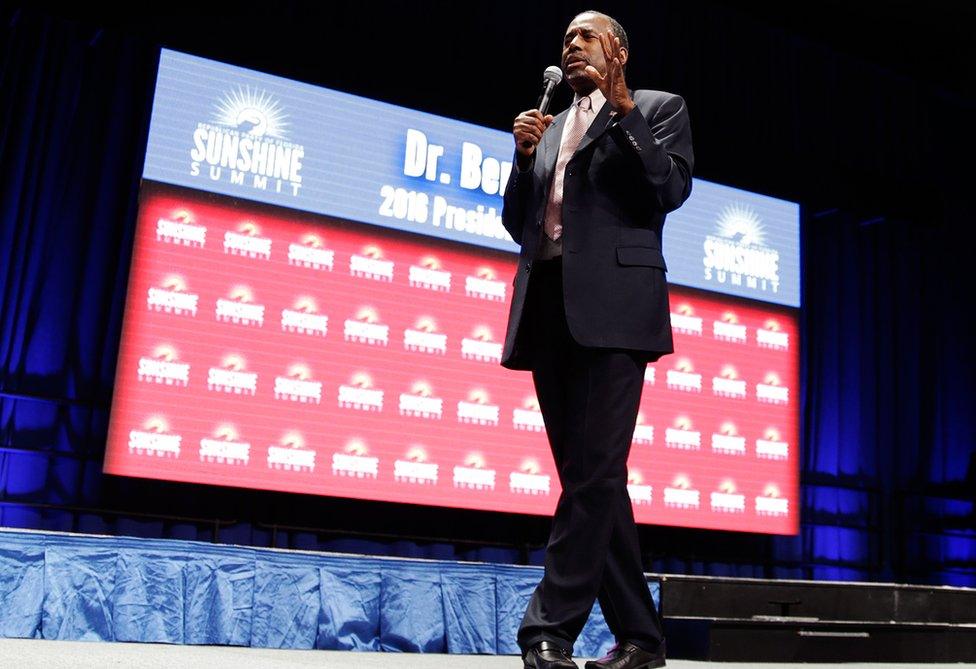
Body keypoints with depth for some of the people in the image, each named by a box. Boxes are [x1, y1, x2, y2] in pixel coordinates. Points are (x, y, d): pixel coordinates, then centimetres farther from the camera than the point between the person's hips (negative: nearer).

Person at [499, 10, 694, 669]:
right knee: (591, 476, 5)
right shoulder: (551, 126, 26)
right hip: (548, 308, 6)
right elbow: (518, 222, 22)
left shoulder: (658, 109, 12)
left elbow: (671, 189, -5)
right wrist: (524, 155, 6)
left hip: (611, 305, -6)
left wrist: (622, 107, -9)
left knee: (595, 468, -14)